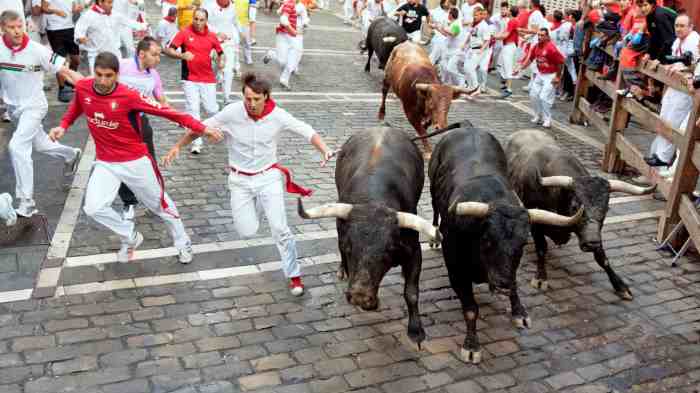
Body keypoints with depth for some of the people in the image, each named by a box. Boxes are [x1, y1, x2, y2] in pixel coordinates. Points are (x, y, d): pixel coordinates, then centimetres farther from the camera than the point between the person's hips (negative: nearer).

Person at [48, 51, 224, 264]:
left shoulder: (129, 96, -23)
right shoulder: (82, 88, -9)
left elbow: (166, 111, -24)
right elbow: (76, 107, 15)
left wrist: (202, 128, -27)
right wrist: (63, 126, -2)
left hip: (136, 161, -3)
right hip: (105, 163, 4)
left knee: (159, 204, 11)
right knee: (93, 208, -11)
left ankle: (183, 242, 36)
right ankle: (130, 238, 16)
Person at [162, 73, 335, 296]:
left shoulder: (278, 116, -15)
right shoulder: (232, 113, -16)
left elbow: (307, 131, -11)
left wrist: (325, 151, -27)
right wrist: (177, 147, -1)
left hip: (268, 177, -1)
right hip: (240, 180, 1)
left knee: (279, 228, -8)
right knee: (247, 232, 0)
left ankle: (294, 275, 11)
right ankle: (253, 205, 37)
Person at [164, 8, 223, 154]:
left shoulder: (212, 36, 2)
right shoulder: (184, 33, -5)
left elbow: (221, 53, 14)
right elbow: (168, 50, -8)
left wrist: (221, 61, -7)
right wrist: (181, 55, -27)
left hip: (208, 79, 2)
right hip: (190, 79, -2)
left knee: (212, 110, 2)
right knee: (193, 110, -5)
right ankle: (196, 143, 2)